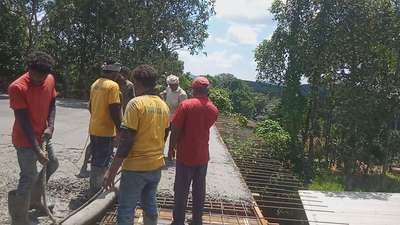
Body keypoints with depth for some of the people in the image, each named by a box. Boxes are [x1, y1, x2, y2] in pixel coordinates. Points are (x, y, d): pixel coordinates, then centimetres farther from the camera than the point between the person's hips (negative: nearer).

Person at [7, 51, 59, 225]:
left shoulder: (50, 80, -5)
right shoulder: (17, 87, -24)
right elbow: (24, 121, -24)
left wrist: (50, 126, -9)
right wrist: (37, 150, -25)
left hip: (42, 135, 8)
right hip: (25, 140, -7)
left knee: (52, 164, 19)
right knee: (29, 177, -4)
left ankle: (34, 200, 39)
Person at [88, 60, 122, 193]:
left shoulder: (95, 84, 10)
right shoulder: (113, 85, -16)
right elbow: (114, 110, -20)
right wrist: (119, 128, -13)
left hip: (93, 129, 9)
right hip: (106, 130, -8)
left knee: (95, 160, 19)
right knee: (102, 163, 1)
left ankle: (94, 188, 32)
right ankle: (97, 191, 10)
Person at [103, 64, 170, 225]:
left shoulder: (136, 103, -15)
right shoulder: (164, 106, 6)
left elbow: (126, 141, -19)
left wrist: (112, 171, -15)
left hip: (136, 166, -7)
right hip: (156, 165, 7)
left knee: (126, 212, 3)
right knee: (150, 205, 20)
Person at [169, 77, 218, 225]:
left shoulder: (186, 105, -14)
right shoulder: (213, 109, 2)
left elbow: (175, 130, -12)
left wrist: (171, 148, 0)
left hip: (185, 155, -4)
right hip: (203, 156, 4)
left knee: (181, 191, 7)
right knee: (199, 191, 14)